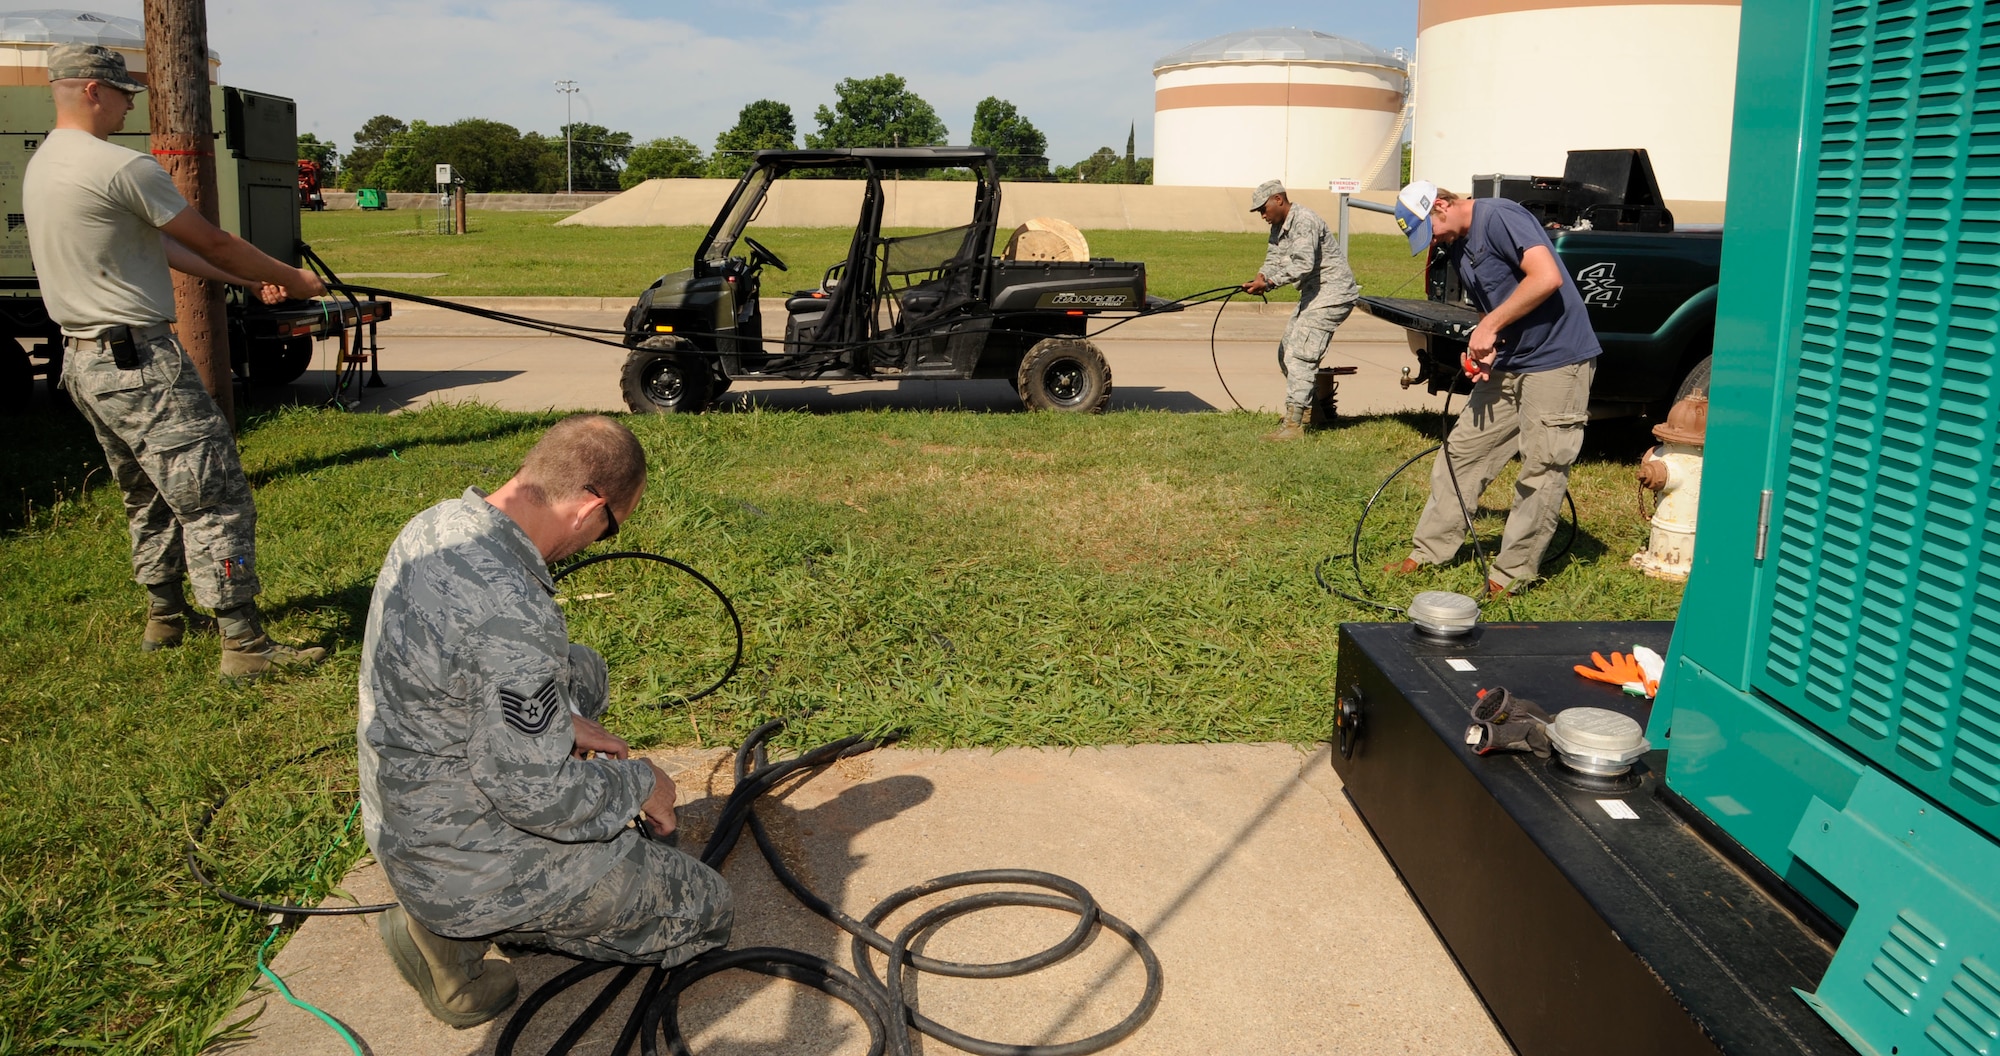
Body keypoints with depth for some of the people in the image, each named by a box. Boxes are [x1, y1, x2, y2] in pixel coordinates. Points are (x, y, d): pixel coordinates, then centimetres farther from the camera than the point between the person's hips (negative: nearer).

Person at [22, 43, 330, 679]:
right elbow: (212, 243, -8)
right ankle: (244, 644, -9)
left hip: (83, 359, 10)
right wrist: (292, 279, 7)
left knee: (149, 496, 22)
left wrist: (250, 281, 13)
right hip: (138, 362, -10)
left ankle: (164, 617, 33)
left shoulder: (41, 166, 15)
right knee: (215, 499, -9)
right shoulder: (121, 167, -16)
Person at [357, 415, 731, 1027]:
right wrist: (639, 785, -9)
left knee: (585, 673, 26)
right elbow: (537, 794, -27)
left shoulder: (436, 524, -5)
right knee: (706, 908, 6)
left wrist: (559, 721, 8)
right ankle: (462, 928, 2)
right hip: (466, 868, -9)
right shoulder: (515, 615, -34)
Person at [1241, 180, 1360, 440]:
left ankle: (1294, 424, -19)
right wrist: (1260, 277, -15)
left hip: (1332, 294, -11)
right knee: (1286, 352, 15)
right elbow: (1273, 259, 6)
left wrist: (1268, 282, -32)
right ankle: (1309, 407, 29)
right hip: (1313, 294, 11)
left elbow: (1303, 265, -30)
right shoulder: (1279, 226, 11)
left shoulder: (1304, 221, -20)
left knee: (1300, 355, -17)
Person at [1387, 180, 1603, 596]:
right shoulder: (1456, 248, 13)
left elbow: (1547, 278, -26)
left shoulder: (1499, 217, -15)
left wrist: (1490, 326, -20)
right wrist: (1480, 348, 1)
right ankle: (1430, 551, 18)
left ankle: (1512, 572, 5)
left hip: (1557, 360, -9)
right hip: (1507, 365, 9)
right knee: (1461, 451, 9)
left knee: (1540, 471, -3)